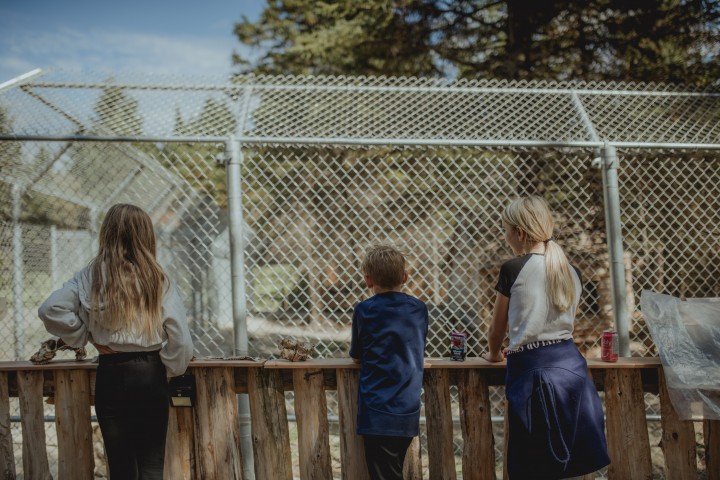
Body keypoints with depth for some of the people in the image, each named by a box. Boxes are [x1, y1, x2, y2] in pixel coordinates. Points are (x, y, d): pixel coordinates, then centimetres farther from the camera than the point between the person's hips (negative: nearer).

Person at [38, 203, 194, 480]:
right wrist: (171, 371, 5)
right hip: (150, 373, -1)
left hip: (111, 373, 1)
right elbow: (179, 337, -10)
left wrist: (85, 337, -1)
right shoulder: (156, 278, -6)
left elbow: (50, 309, -12)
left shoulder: (91, 277, -2)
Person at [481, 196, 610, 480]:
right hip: (570, 363, 5)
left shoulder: (513, 269, -6)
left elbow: (498, 327, 5)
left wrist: (494, 354, 26)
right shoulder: (571, 272, 10)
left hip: (532, 370, -5)